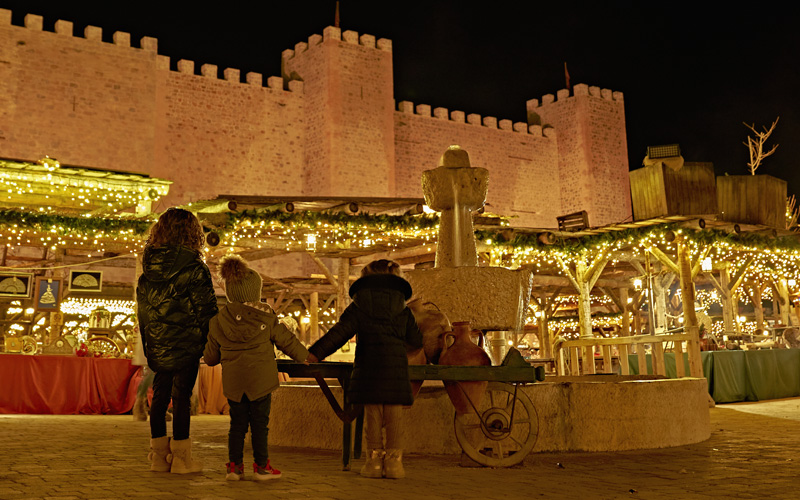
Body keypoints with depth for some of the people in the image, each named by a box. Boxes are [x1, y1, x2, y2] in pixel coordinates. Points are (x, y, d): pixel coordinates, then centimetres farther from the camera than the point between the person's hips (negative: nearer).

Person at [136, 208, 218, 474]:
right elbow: (206, 307, -11)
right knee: (182, 397, -1)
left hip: (157, 344, 5)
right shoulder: (193, 267, -12)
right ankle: (181, 458, 5)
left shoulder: (149, 265, 5)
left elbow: (142, 307, 11)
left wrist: (148, 342, 19)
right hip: (186, 342, -5)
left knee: (159, 395, 11)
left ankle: (159, 456, 19)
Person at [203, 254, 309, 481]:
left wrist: (210, 359, 34)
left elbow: (210, 357, 9)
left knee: (237, 424, 11)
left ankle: (234, 465, 12)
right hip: (260, 380, -3)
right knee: (260, 423, 5)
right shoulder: (267, 319, -7)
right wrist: (304, 357, 21)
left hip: (233, 382, 3)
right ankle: (261, 466, 11)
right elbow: (288, 341, 4)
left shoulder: (218, 322, 1)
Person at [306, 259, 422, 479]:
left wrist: (316, 352, 0)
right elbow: (416, 341, 14)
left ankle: (374, 460, 6)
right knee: (394, 417, 5)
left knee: (373, 417, 5)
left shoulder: (359, 307, 5)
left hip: (368, 369, -1)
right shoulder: (403, 310, 11)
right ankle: (393, 460, 4)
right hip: (396, 369, 1)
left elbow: (339, 332, -2)